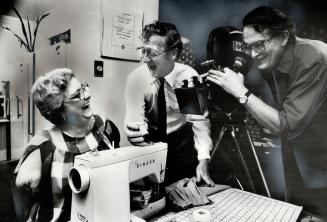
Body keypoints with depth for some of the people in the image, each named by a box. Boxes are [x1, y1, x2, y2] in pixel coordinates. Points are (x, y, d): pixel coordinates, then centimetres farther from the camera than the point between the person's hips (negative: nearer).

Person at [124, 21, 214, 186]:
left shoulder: (189, 77, -17)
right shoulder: (136, 78, -16)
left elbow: (199, 119, -18)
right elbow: (134, 119, -21)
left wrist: (203, 160, -28)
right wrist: (134, 133, -45)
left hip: (181, 140, 0)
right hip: (149, 139, 1)